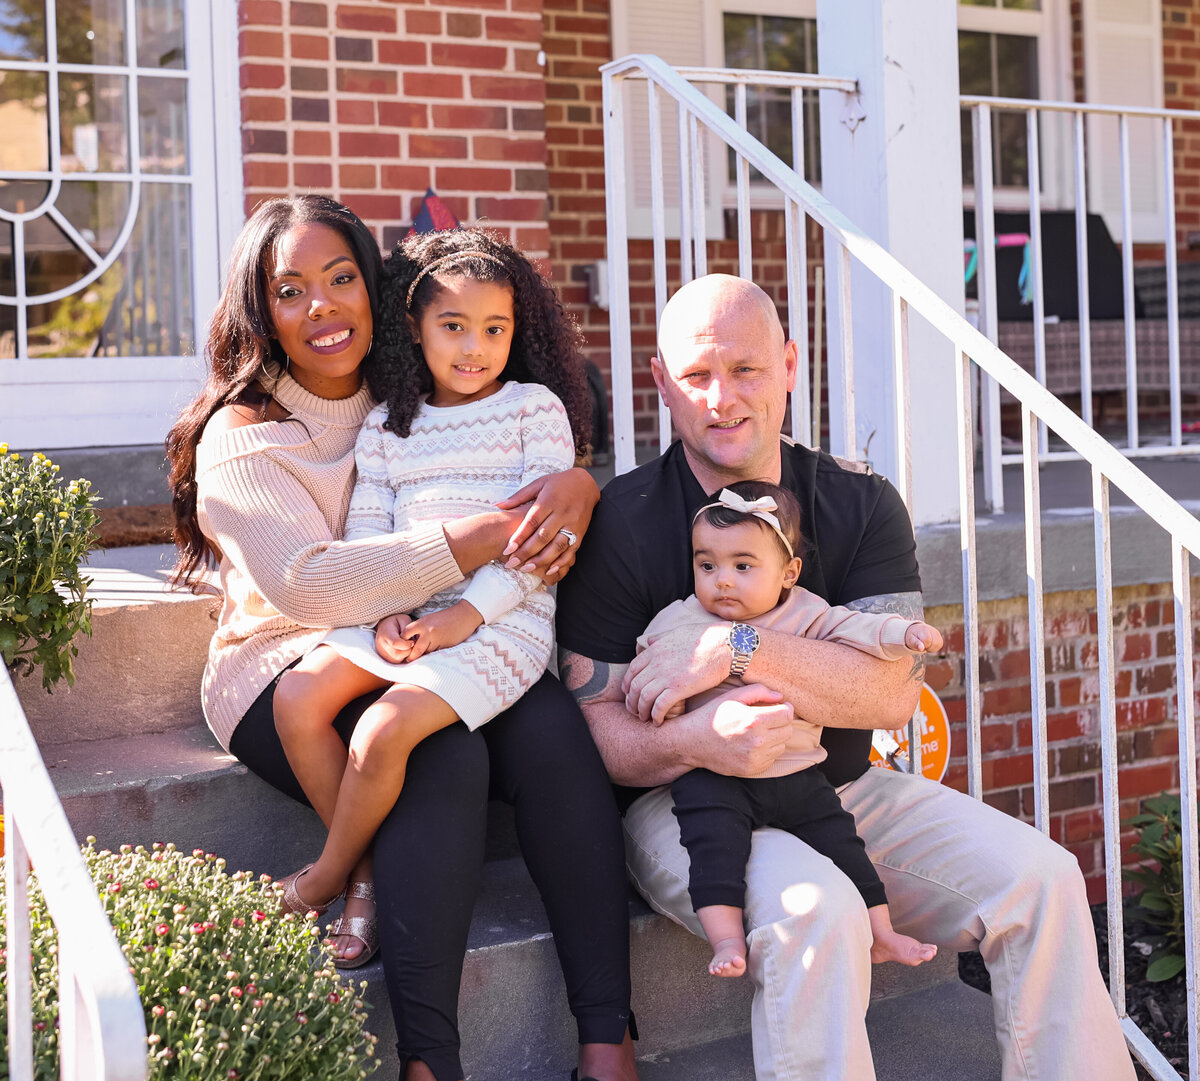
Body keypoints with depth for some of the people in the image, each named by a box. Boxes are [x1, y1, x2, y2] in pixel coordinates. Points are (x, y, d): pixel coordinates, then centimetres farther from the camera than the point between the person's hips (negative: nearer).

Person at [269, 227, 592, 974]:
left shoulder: (535, 408, 2)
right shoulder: (387, 426, 15)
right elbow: (365, 534, 9)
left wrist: (464, 617, -15)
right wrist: (385, 616, -11)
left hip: (503, 618, -5)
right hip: (402, 614, 6)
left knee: (384, 729, -24)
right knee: (297, 698, -14)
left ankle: (327, 877, 2)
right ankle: (370, 872, 0)